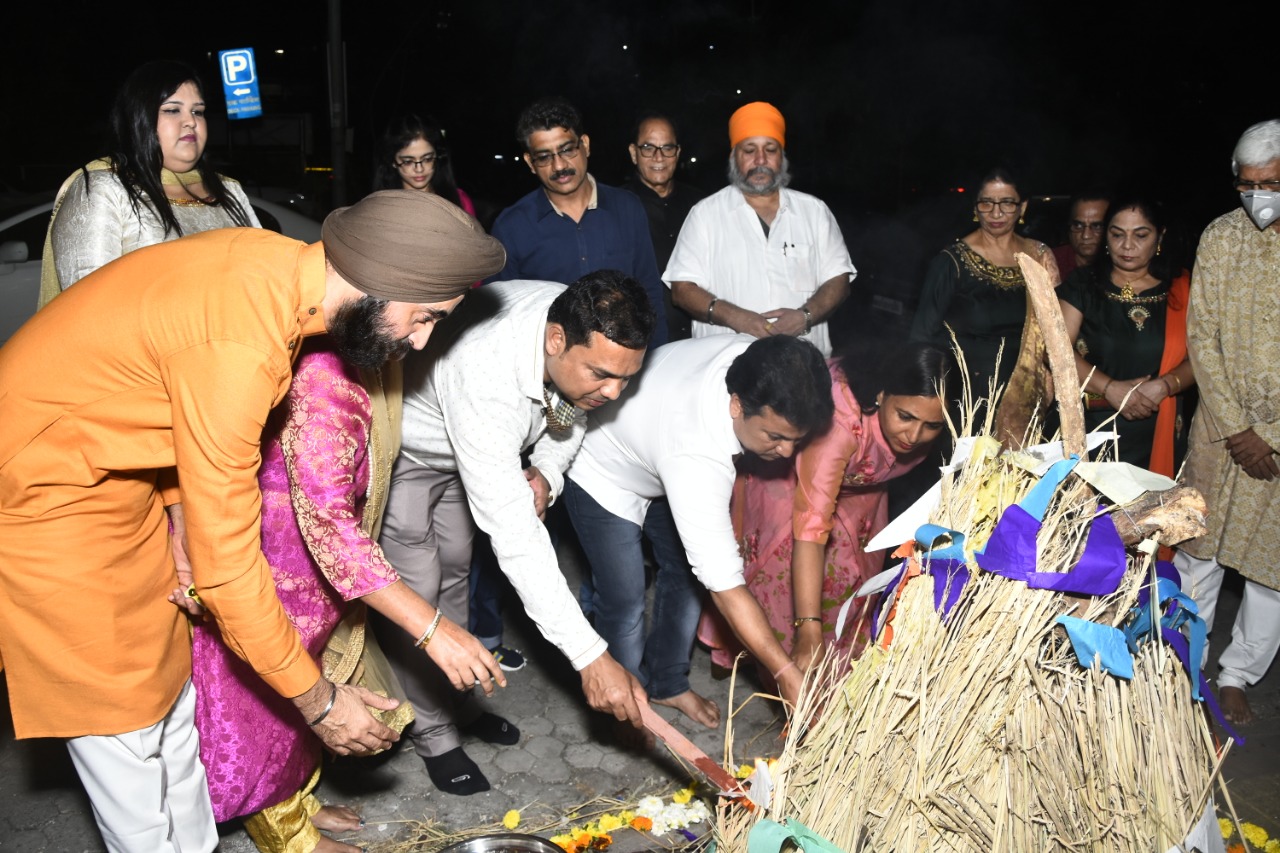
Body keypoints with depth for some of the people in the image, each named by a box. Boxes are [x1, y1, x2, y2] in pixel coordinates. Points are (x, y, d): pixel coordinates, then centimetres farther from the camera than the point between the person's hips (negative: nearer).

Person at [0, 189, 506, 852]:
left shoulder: (279, 263, -8)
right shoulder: (236, 347, -35)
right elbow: (225, 564, -29)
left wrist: (179, 512, -2)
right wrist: (318, 702, -19)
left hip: (119, 482, 8)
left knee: (168, 694, 15)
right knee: (124, 724, 2)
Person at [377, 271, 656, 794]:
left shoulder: (589, 333, -26)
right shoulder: (484, 377, -48)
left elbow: (574, 404, 0)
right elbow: (512, 534, -49)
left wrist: (547, 473, -21)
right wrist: (590, 656, -48)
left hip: (466, 449, 7)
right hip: (404, 450, -7)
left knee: (454, 570, 19)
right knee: (417, 592, -5)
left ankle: (455, 703, 38)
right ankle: (433, 736, 16)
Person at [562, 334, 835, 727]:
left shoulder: (755, 359, -28)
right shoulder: (696, 457, -46)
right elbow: (725, 586, -41)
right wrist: (788, 675, -37)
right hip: (603, 475, -7)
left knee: (687, 572, 11)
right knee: (624, 599, -4)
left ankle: (668, 683, 32)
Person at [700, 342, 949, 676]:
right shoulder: (840, 421, -48)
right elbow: (811, 525, -52)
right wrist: (809, 634, -55)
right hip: (786, 480, -5)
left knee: (851, 576, 6)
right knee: (786, 583, -7)